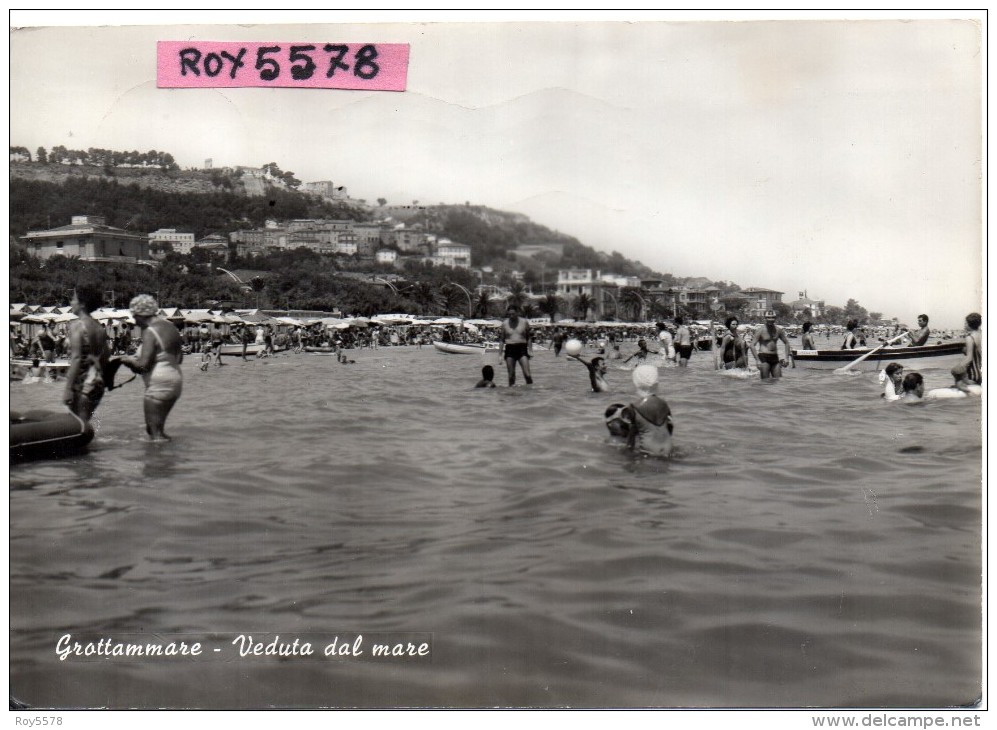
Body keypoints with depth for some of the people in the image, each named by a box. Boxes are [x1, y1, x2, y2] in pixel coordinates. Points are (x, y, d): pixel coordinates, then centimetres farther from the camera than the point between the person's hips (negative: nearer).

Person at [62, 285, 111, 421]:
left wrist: (68, 389, -16)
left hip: (82, 383, -7)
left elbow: (76, 358, -16)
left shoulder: (77, 325, -10)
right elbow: (105, 358, 14)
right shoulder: (99, 327, 10)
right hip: (97, 382, 7)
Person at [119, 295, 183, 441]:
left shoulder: (149, 332, -14)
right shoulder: (170, 326, 11)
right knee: (157, 427, 18)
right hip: (175, 381, 9)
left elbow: (143, 365, -20)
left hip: (159, 385, -9)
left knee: (155, 431, -2)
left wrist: (129, 360, -2)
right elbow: (179, 358, 17)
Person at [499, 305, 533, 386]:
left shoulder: (524, 322, 3)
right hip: (509, 349, 1)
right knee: (511, 375, 2)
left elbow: (528, 337, 9)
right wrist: (501, 353, 4)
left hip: (522, 348, -1)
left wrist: (529, 349, 0)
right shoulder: (504, 324, 5)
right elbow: (502, 340, 10)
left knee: (527, 374, -10)